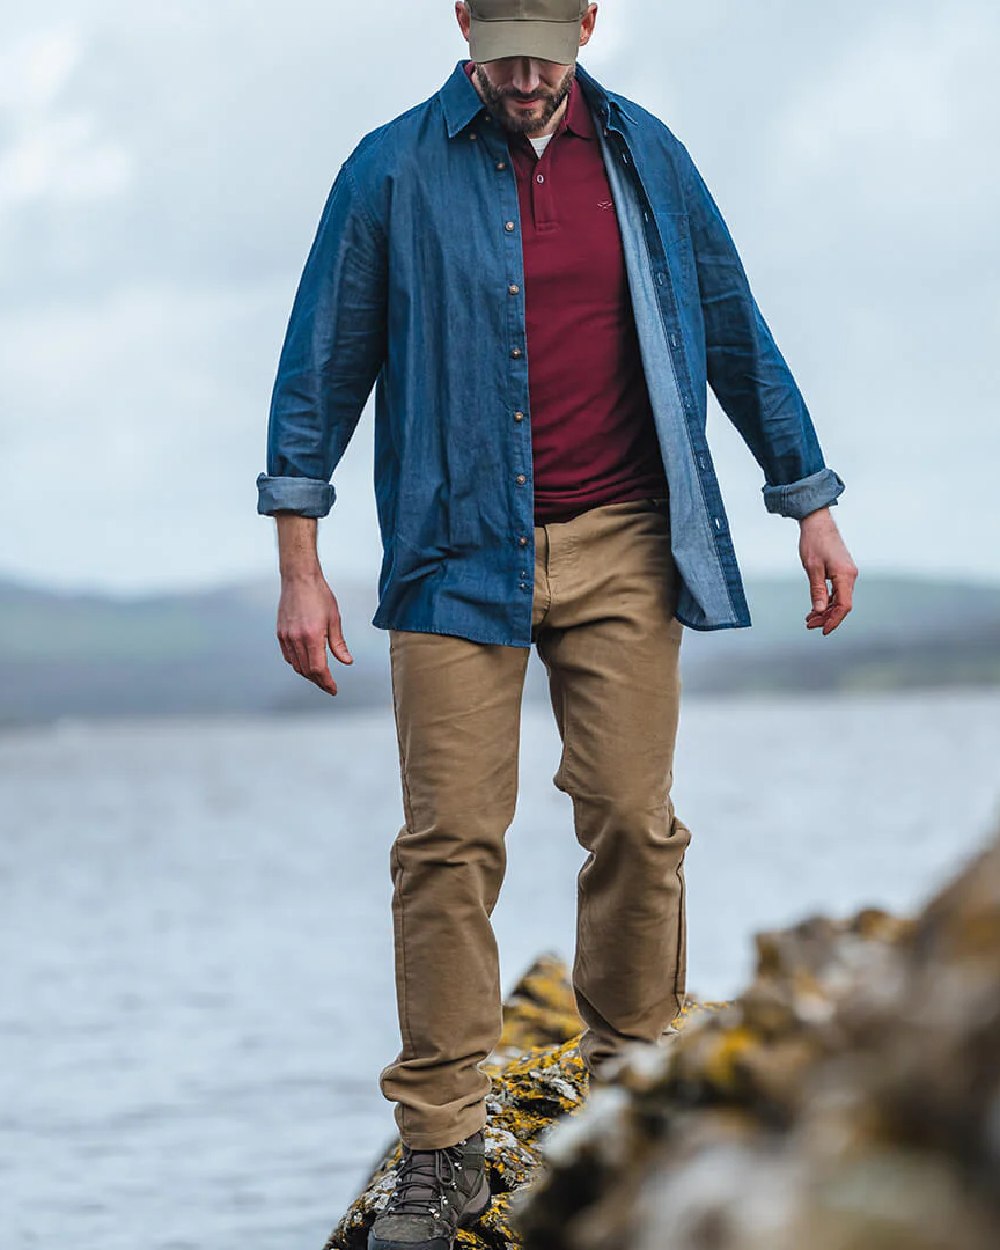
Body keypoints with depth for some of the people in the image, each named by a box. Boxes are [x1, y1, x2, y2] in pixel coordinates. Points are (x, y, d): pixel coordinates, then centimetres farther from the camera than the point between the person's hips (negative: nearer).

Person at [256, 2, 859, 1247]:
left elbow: (735, 336, 16)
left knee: (633, 820, -2)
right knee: (451, 841, -5)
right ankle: (441, 1145, 0)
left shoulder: (643, 156, 8)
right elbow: (322, 366, 3)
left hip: (621, 547, 2)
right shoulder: (394, 170, 1)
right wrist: (298, 563, -2)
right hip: (458, 550, -2)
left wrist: (810, 503, 15)